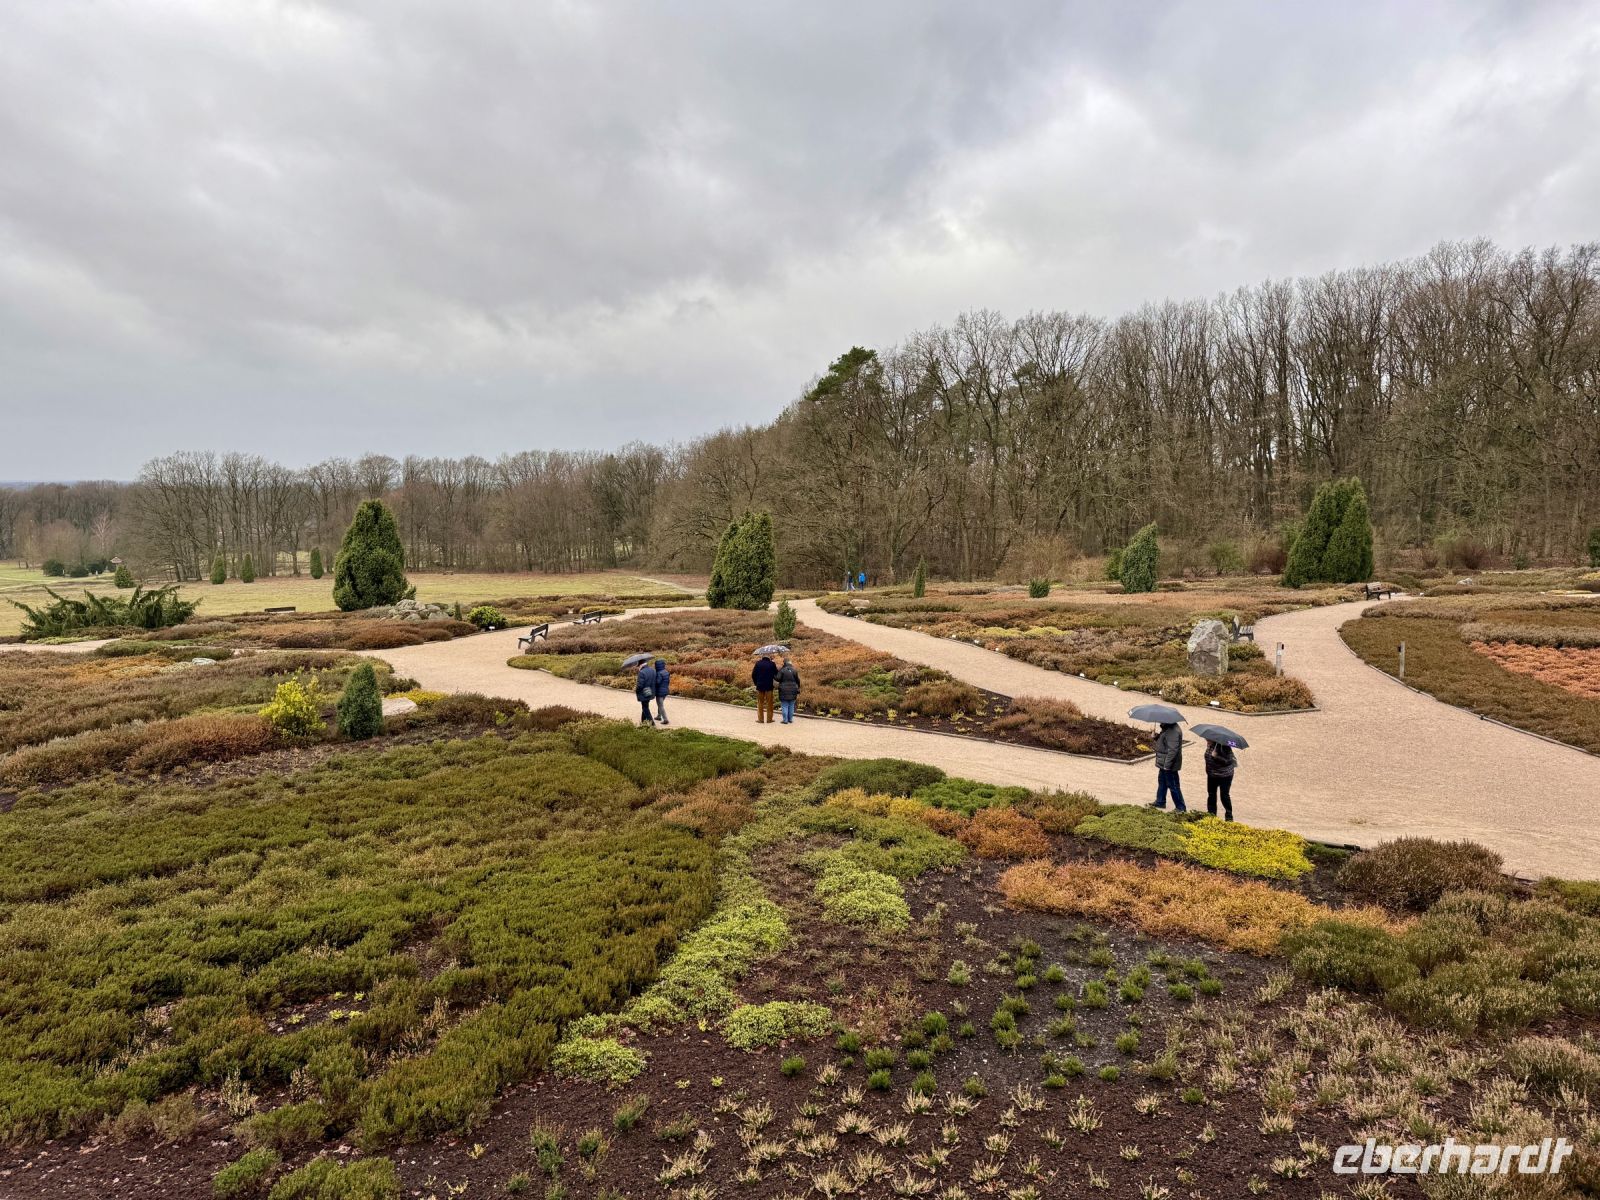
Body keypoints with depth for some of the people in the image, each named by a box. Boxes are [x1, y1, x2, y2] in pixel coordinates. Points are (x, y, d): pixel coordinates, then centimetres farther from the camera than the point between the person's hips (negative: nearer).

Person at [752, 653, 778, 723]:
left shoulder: (758, 664, -2)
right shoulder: (772, 664, -7)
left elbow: (753, 675, 2)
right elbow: (776, 675, 0)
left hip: (760, 686, 1)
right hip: (769, 686, -1)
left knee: (760, 703, 9)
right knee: (769, 703, 8)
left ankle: (760, 719, 8)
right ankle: (769, 719, 9)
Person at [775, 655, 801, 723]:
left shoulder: (781, 670, -9)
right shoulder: (794, 670, 4)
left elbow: (778, 679, -12)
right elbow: (798, 681, 7)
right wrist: (798, 692, 14)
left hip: (784, 691, -4)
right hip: (792, 691, 4)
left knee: (784, 706, 0)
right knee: (791, 706, 11)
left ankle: (785, 720, -1)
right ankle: (790, 719, 14)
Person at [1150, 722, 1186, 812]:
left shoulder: (1173, 731, -27)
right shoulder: (1167, 728, 6)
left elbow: (1173, 750, -29)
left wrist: (1167, 765, -26)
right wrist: (1156, 737, 1)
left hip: (1169, 765, -11)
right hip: (1164, 763, 11)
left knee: (1173, 786, 0)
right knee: (1162, 781, 23)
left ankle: (1180, 808, 11)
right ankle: (1160, 802, 37)